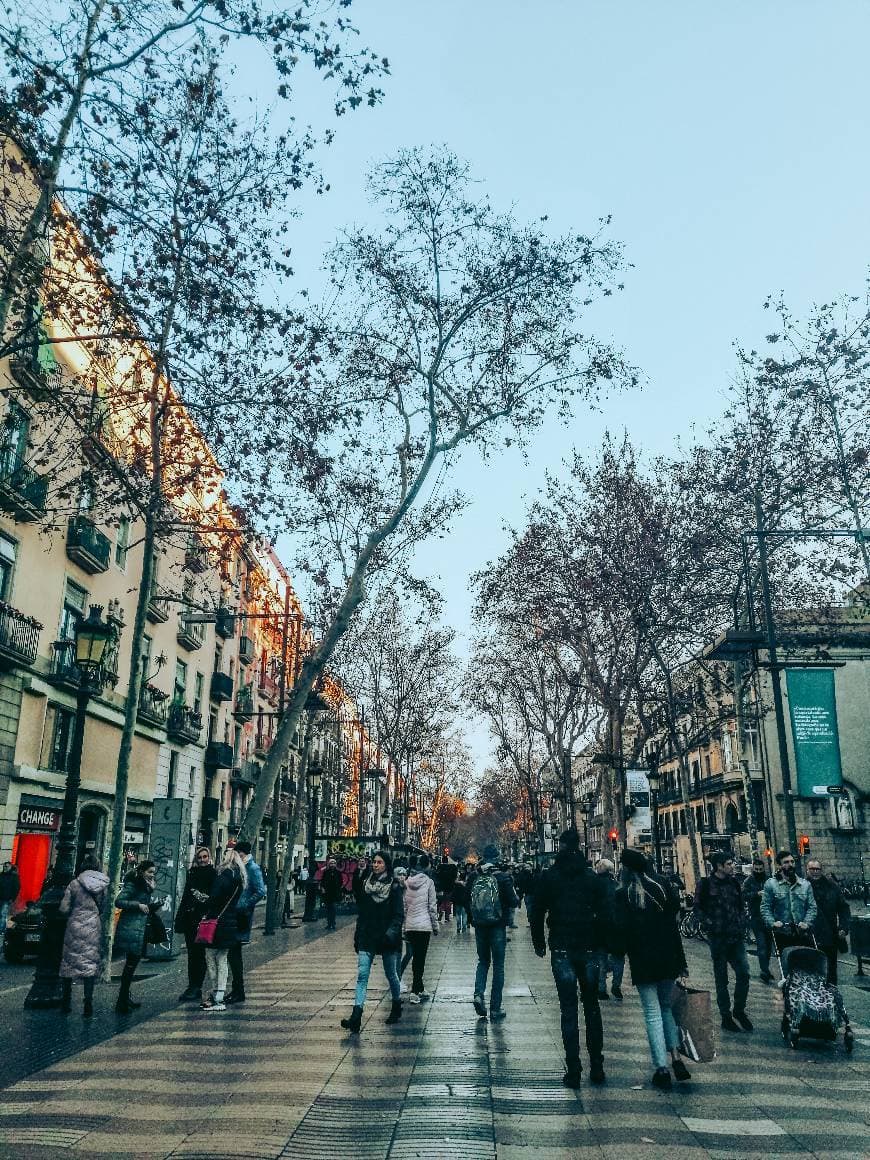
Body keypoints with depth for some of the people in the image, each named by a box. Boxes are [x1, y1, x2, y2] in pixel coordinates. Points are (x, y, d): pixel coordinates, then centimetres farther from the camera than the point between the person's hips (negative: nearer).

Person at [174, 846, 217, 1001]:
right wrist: (180, 919, 11)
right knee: (192, 953, 10)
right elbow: (185, 896, 16)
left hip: (204, 918, -6)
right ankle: (192, 986, 17)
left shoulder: (214, 874, -4)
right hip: (190, 918, 6)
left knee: (199, 952, -2)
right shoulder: (192, 873, 12)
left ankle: (196, 988, 4)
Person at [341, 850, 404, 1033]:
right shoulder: (365, 884, 5)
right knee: (362, 975, -9)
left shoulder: (394, 886, -6)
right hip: (367, 937, 3)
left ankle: (396, 1009, 34)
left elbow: (399, 914, -8)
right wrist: (357, 936, 10)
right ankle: (356, 1017, -14)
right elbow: (361, 911, 11)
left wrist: (391, 933, -21)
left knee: (391, 975, 12)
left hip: (387, 939, -2)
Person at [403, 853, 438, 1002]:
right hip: (424, 925, -5)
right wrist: (435, 925, 4)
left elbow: (404, 906, 7)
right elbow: (432, 906, -7)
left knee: (416, 957, 15)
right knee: (420, 958, 0)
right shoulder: (428, 881, -9)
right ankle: (415, 992, -4)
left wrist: (404, 926, 15)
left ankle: (420, 990, 23)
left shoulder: (407, 882, 3)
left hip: (410, 926, 5)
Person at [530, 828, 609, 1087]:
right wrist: (599, 942, 10)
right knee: (592, 1007, 14)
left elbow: (537, 913, 1)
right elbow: (605, 916, 0)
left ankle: (573, 1071, 2)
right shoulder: (594, 878, 1)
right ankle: (597, 1067, 16)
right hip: (588, 950, 2)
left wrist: (539, 943, 11)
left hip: (561, 950, -1)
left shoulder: (549, 877, -2)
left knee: (569, 1010, 3)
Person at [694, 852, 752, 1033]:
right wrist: (709, 923, -13)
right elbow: (698, 908, -4)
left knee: (744, 972, -2)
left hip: (736, 936, 5)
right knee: (721, 978, 4)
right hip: (718, 937, -4)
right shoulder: (705, 884, -6)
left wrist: (740, 921, 8)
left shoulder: (734, 882, 10)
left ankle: (739, 1011, 18)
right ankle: (726, 1017, 15)